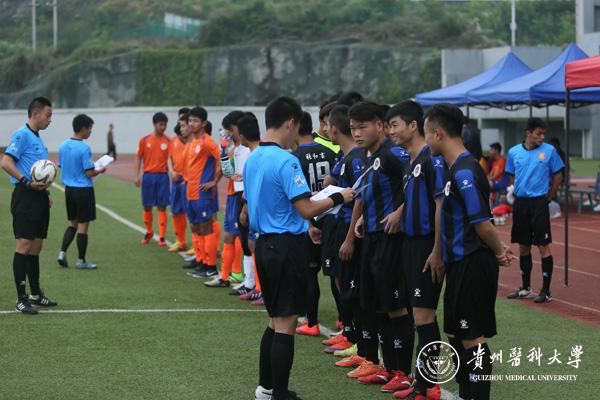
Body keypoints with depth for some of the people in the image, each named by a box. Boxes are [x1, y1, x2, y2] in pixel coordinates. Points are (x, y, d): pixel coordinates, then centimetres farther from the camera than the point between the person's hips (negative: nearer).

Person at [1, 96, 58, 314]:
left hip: (39, 198, 9)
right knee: (24, 245, -9)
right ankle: (21, 299, -8)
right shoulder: (21, 135, -10)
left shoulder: (38, 139, 19)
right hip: (25, 198, -9)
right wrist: (27, 182, -23)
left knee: (36, 247, 14)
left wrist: (46, 192, 20)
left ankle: (36, 294, 22)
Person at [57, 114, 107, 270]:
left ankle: (62, 253, 6)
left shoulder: (63, 146, 5)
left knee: (72, 223, 19)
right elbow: (90, 173, -17)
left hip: (68, 189, 7)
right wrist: (100, 170, 1)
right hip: (83, 190, -7)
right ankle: (81, 261, 9)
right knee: (83, 226, 3)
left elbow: (61, 167, 13)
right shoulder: (84, 148, -17)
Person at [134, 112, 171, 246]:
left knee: (162, 206, -2)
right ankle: (149, 232, 28)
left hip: (162, 176, -1)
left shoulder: (168, 141, 0)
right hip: (148, 175, 1)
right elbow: (139, 158, 7)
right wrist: (137, 176, 0)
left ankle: (162, 237, 0)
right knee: (147, 206, 8)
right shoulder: (145, 140, 3)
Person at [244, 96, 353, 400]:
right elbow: (306, 210, -20)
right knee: (285, 324, -2)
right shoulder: (286, 161, -17)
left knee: (275, 320, 18)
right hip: (288, 246, -9)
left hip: (264, 244, 9)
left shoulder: (252, 159, 10)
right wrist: (338, 198, -6)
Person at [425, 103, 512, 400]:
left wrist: (498, 252, -7)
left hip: (472, 265, -10)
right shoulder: (455, 169, 12)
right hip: (459, 263, 10)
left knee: (472, 338, -3)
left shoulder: (465, 172, -21)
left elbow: (482, 223, -22)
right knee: (455, 333, 17)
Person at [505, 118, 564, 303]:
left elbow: (558, 175, 4)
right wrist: (519, 193, 10)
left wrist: (549, 196, 3)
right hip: (520, 203, 3)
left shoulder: (549, 151, -3)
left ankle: (546, 291, 1)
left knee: (543, 246, -5)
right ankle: (525, 288, 22)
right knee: (523, 246, 11)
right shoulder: (514, 152, 4)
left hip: (539, 203, -3)